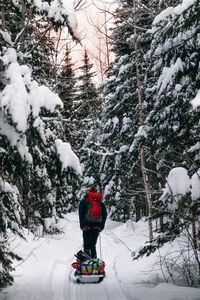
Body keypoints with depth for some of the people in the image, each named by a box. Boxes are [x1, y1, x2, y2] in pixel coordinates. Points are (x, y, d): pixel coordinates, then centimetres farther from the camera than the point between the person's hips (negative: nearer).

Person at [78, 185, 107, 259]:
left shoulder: (84, 201, 3)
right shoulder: (100, 203, 11)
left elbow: (81, 214, -5)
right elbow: (104, 215, 6)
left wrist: (82, 225, -4)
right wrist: (101, 226, 7)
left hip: (87, 227, -3)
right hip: (96, 227, 3)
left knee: (86, 245, 2)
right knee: (93, 245, 14)